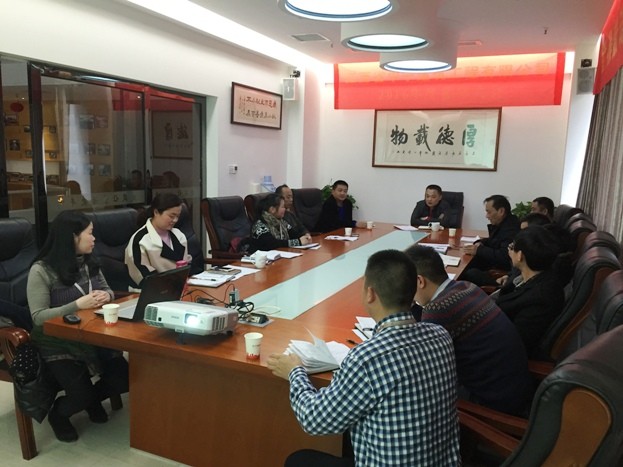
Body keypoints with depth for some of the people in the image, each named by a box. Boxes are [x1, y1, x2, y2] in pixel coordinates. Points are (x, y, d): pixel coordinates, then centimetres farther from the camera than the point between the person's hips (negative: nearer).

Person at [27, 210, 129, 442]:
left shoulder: (89, 262, 3)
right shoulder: (41, 270, -15)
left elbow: (108, 290, 12)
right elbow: (38, 317, -18)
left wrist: (106, 295, -13)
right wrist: (77, 305, -29)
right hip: (58, 344, -5)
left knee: (124, 379, -7)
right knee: (81, 395, -17)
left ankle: (93, 399, 25)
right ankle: (58, 414, 18)